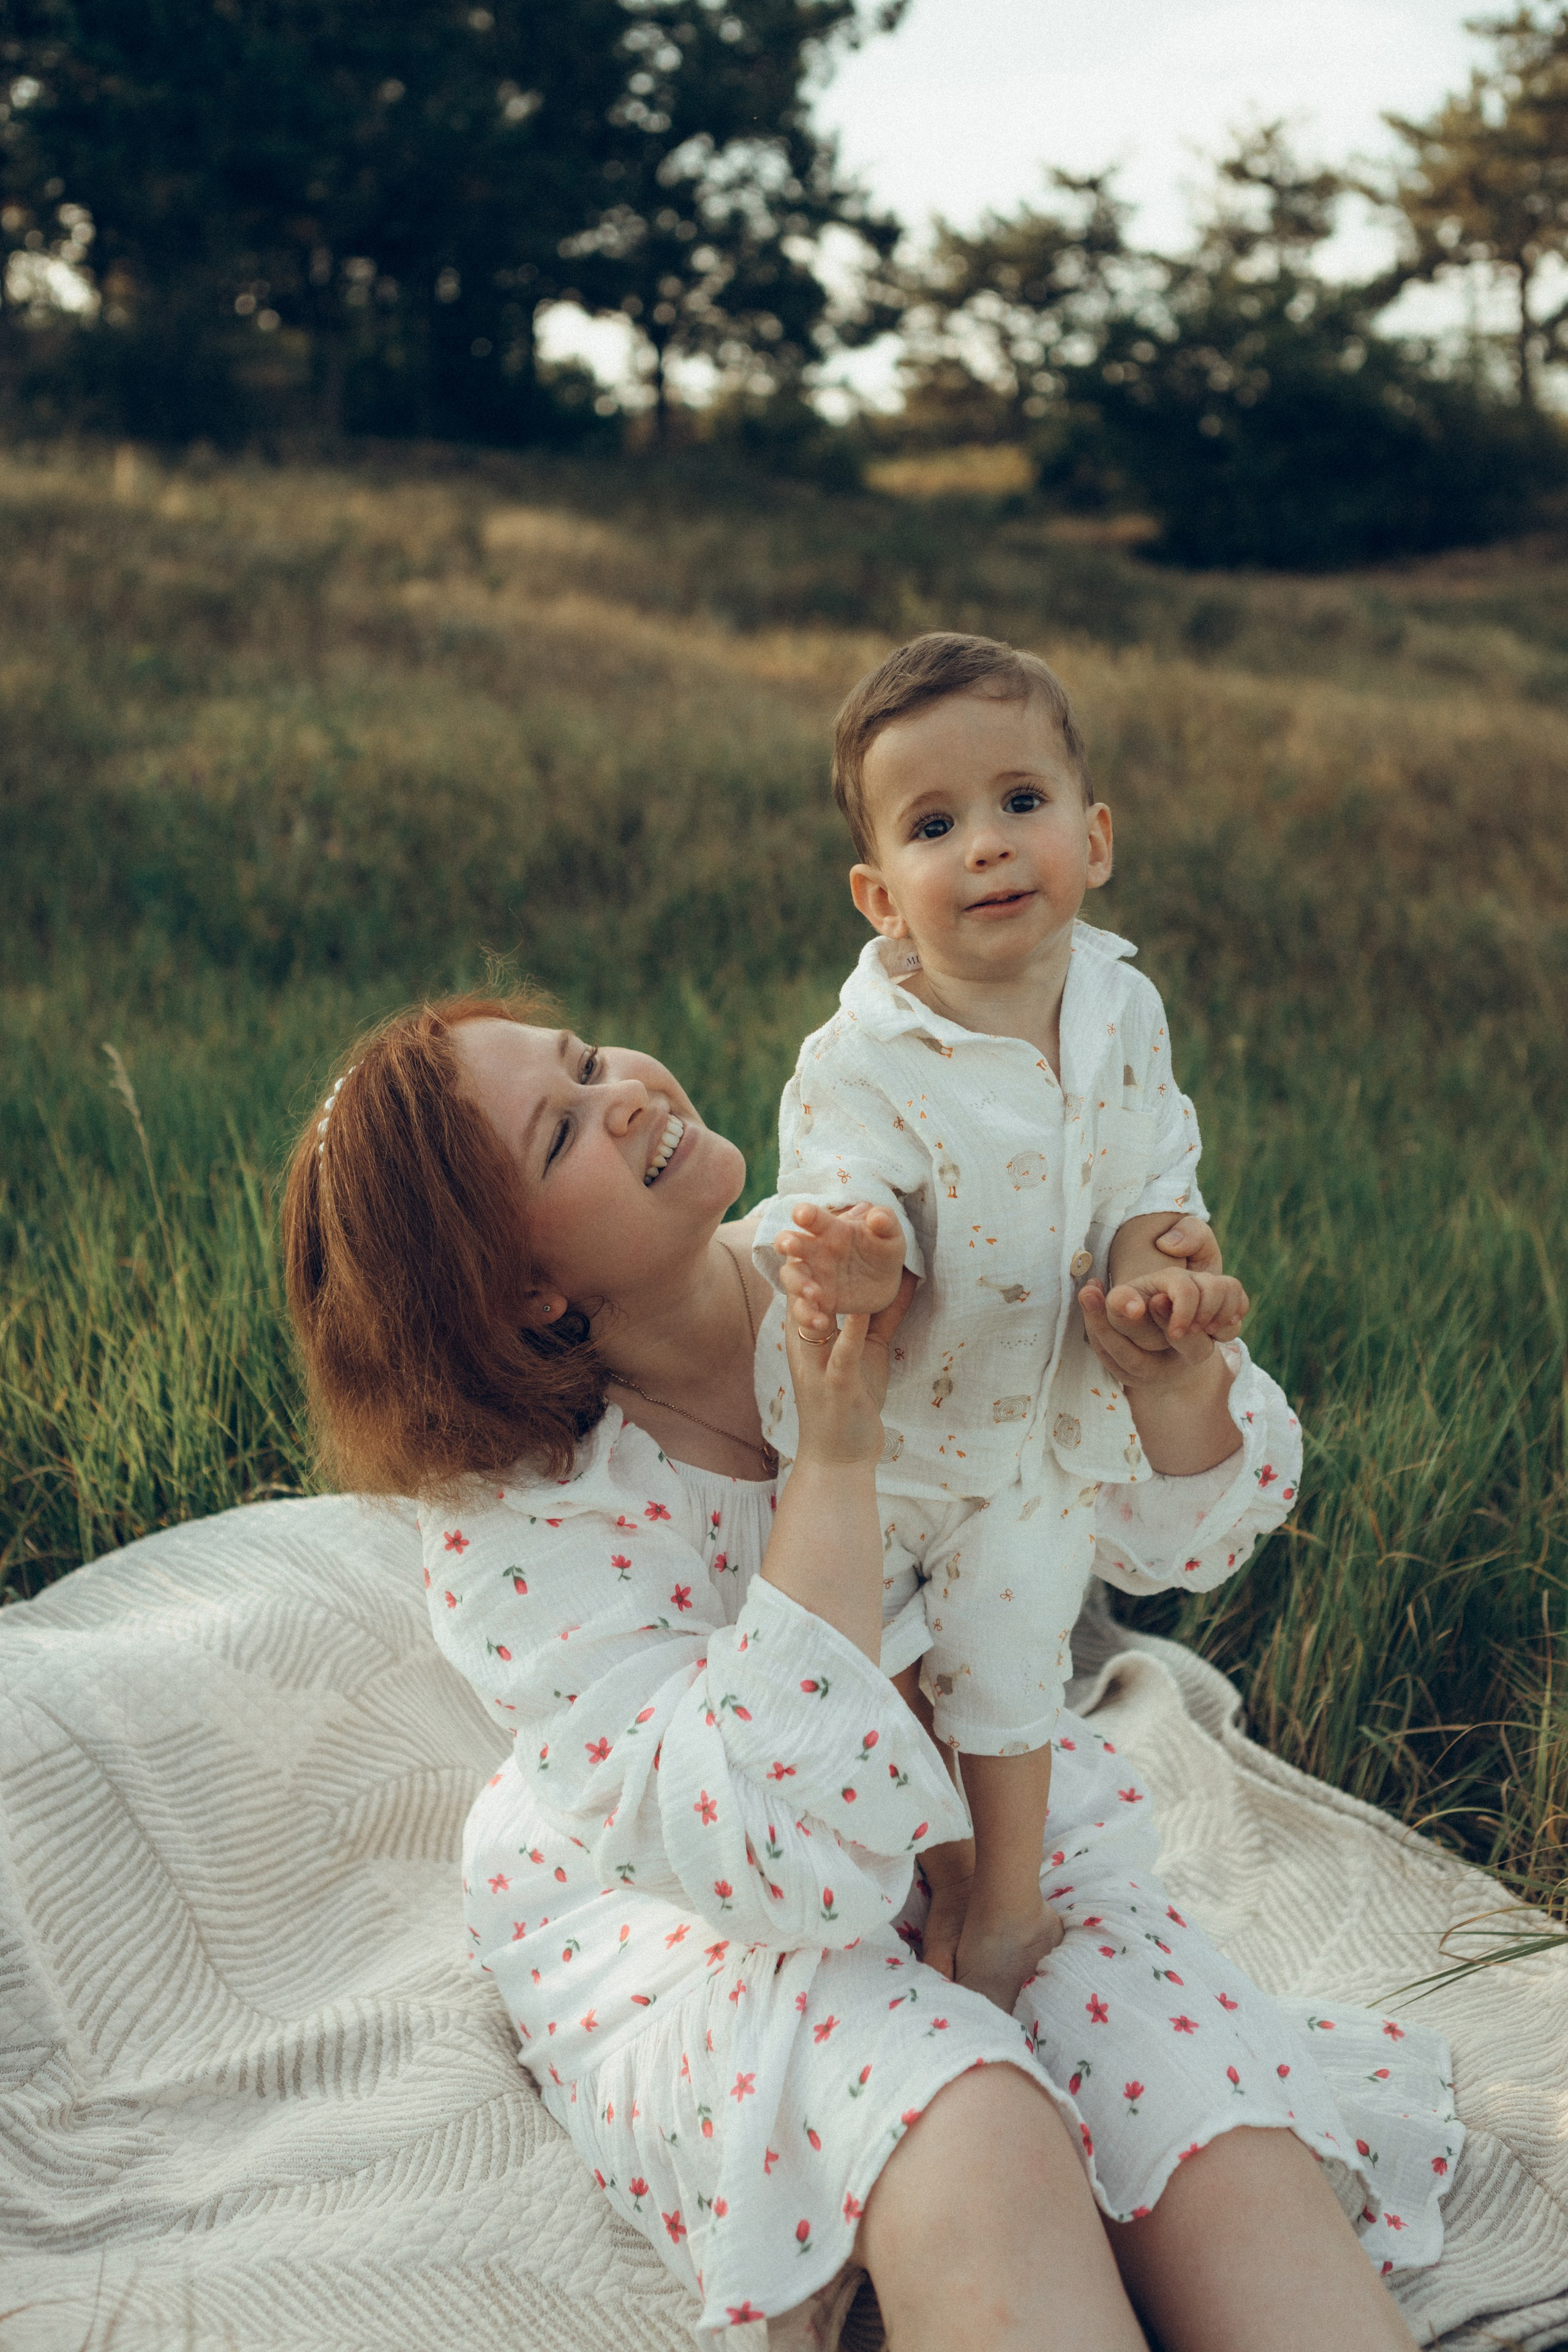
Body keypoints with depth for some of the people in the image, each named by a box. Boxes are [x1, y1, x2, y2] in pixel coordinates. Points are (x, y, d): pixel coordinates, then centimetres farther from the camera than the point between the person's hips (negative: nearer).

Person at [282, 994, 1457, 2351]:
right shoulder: (519, 1524, -22)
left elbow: (1181, 1524, -3)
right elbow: (778, 1856, -32)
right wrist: (837, 1459, -34)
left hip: (994, 1843, 4)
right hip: (690, 1929, -3)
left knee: (1223, 2150, -25)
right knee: (971, 2129, -35)